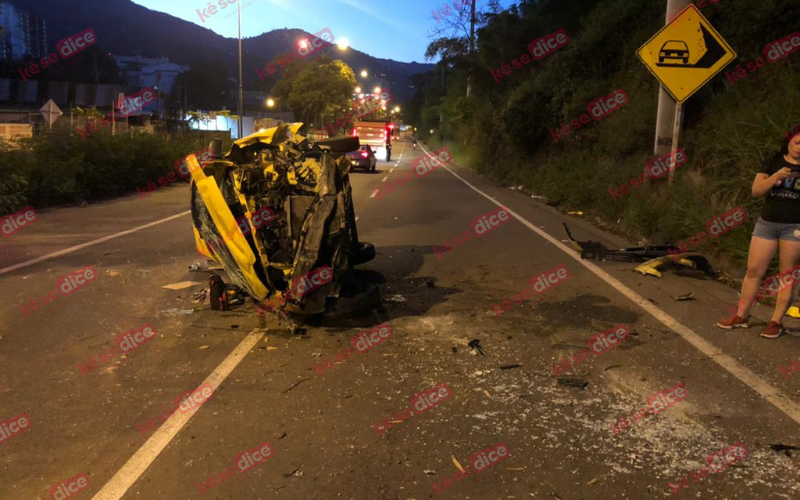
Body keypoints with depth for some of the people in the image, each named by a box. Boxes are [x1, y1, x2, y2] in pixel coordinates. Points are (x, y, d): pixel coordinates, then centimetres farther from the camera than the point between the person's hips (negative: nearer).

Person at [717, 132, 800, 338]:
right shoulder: (774, 162, 7)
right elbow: (756, 191, -1)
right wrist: (777, 176, -17)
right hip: (767, 223, 2)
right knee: (754, 270, 3)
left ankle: (776, 321, 6)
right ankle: (741, 315, 11)